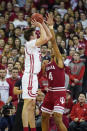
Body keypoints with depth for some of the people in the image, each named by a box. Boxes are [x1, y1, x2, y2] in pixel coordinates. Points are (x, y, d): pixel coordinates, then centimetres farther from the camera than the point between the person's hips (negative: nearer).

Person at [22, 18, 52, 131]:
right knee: (28, 104, -14)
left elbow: (49, 36, 22)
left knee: (32, 105, 10)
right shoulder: (30, 43, -9)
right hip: (30, 76, -10)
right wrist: (40, 26, -11)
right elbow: (44, 38, -26)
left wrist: (43, 24, 14)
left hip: (33, 77, 10)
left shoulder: (35, 44, 17)